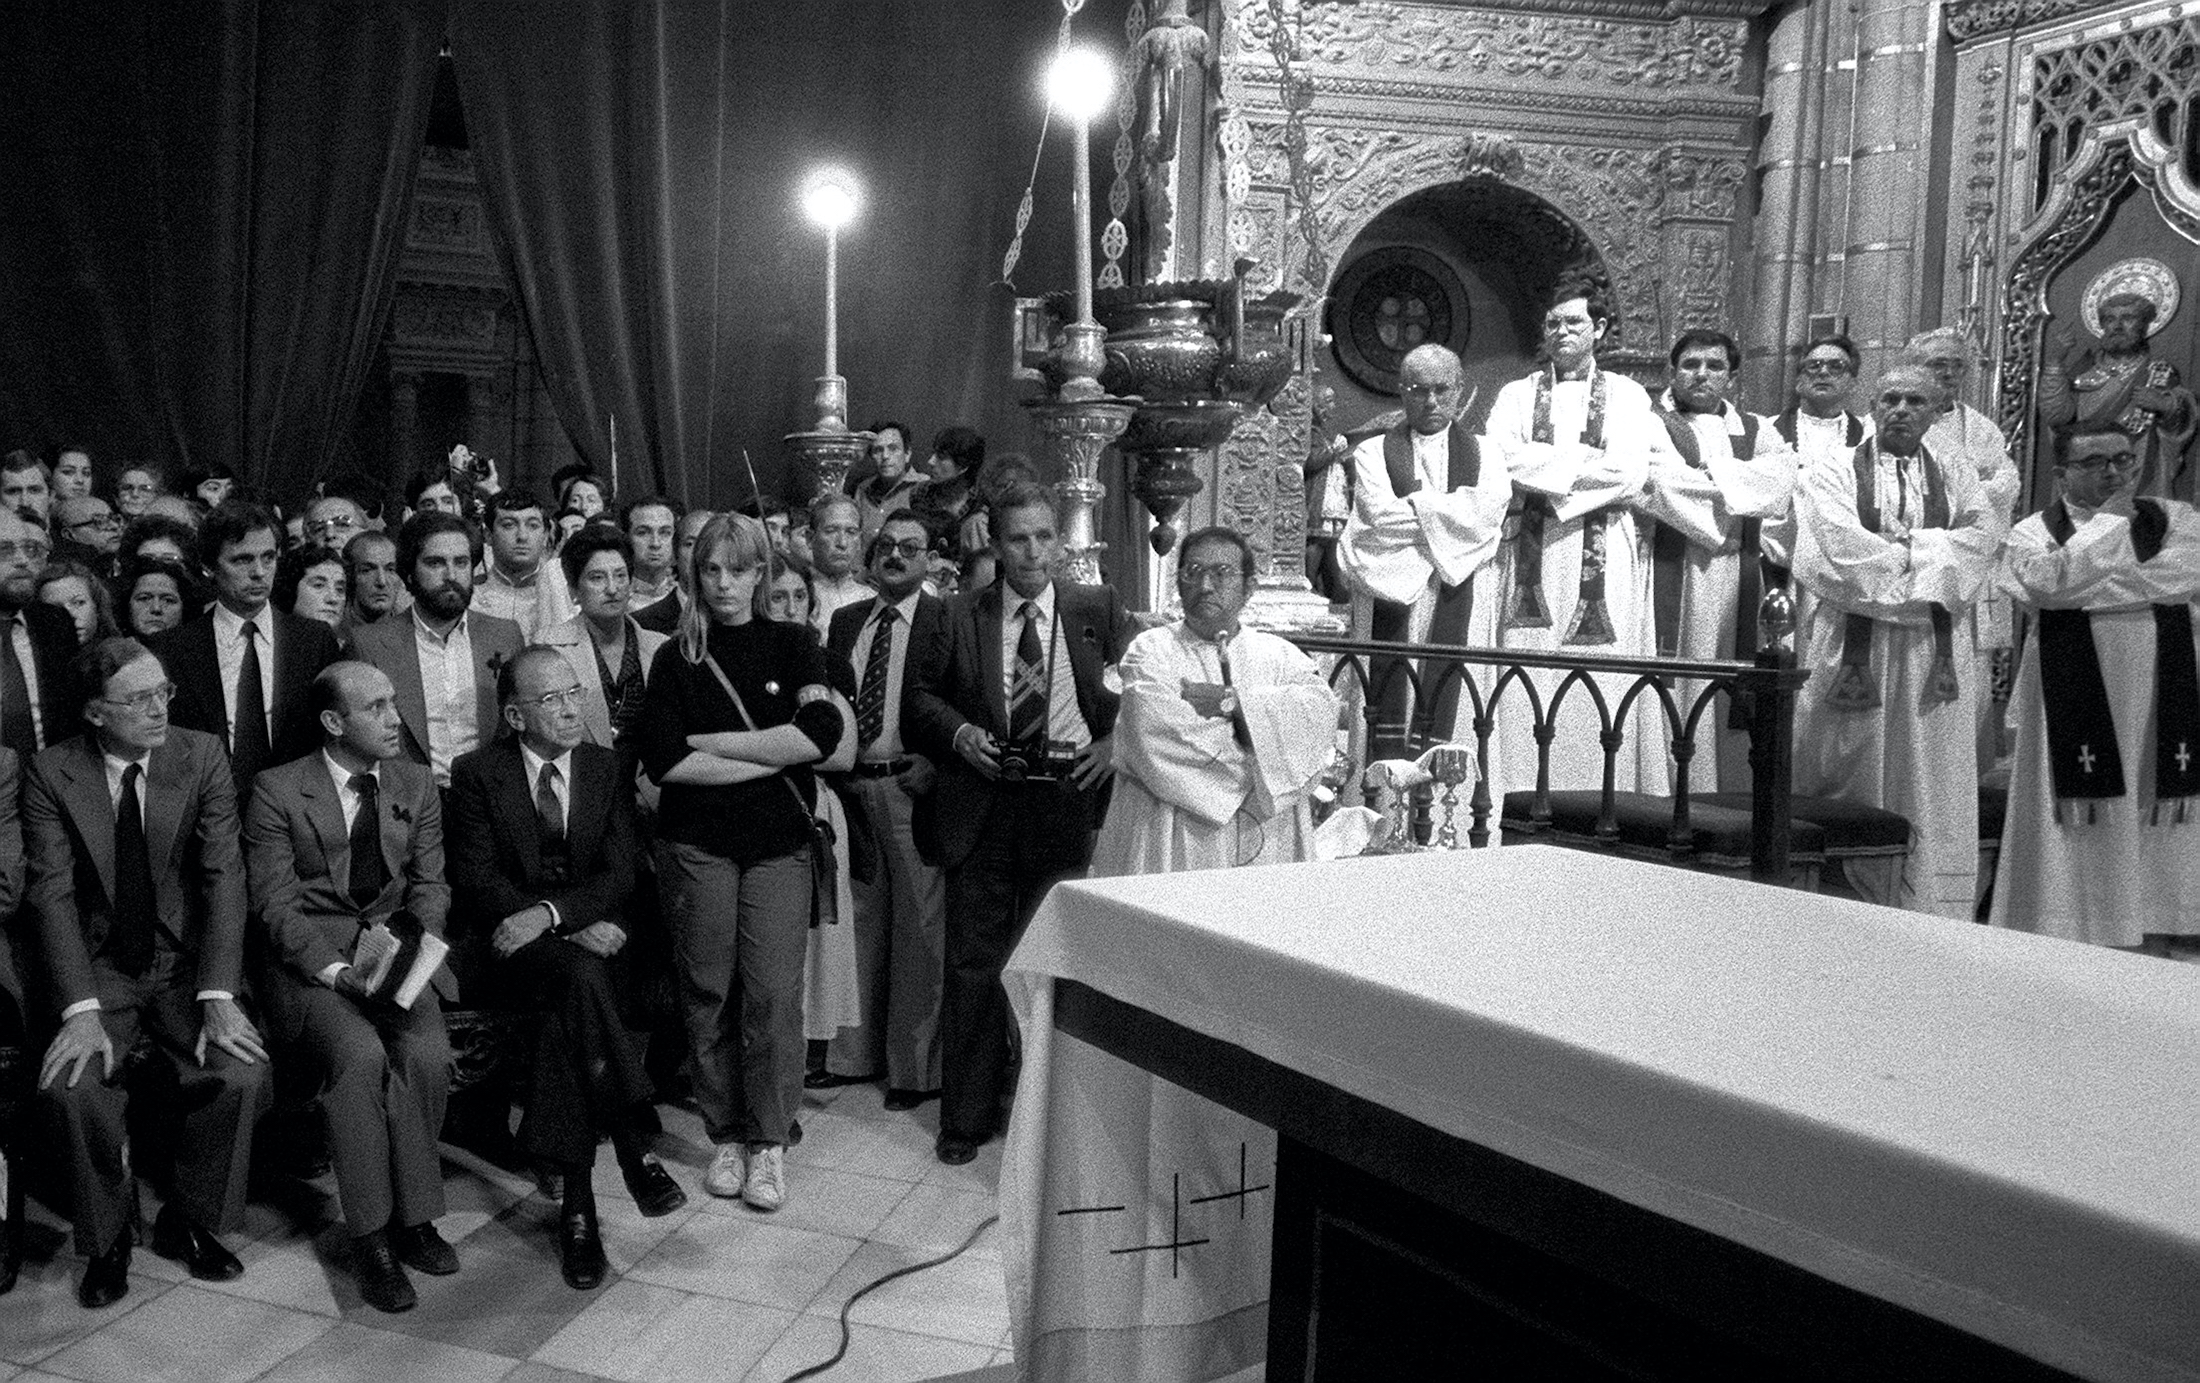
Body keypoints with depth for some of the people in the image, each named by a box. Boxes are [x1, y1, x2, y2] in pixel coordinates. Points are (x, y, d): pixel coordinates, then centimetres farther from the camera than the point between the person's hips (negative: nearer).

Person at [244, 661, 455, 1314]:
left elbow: (430, 886, 11)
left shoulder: (416, 785, 12)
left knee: (426, 1052, -27)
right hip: (312, 963, -3)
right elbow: (276, 905, -6)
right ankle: (372, 1236, -17)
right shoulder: (276, 792, -1)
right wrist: (336, 969, -19)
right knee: (360, 1056, -31)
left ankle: (411, 1216, -8)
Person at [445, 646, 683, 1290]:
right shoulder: (477, 773, 2)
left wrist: (548, 913, -20)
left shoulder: (608, 768, 8)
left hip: (586, 938, 2)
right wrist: (573, 929, -18)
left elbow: (620, 877, 0)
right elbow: (476, 881, -5)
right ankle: (633, 1151, -32)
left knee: (563, 1021, -31)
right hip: (509, 947, -2)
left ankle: (576, 1205, -28)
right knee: (579, 977, -34)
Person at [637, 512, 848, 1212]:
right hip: (697, 844, 1)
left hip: (778, 844, 0)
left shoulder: (793, 646, 8)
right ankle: (726, 1135, 17)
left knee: (774, 992, -7)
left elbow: (823, 733, -9)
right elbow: (663, 760, -6)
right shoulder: (676, 657, 7)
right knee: (708, 993, 3)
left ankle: (769, 1143, 5)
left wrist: (714, 742, -7)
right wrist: (771, 754, -8)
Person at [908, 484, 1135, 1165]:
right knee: (974, 965, 4)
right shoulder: (960, 616, 5)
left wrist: (1116, 741, -4)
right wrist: (958, 732, -7)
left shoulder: (1098, 610, 5)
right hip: (984, 809, 0)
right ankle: (967, 1116, 16)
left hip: (1068, 803, 0)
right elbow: (922, 695, 11)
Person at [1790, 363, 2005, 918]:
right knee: (1850, 787, 0)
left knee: (1932, 784, 1)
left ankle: (1932, 917, 5)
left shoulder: (1957, 476, 16)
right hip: (1853, 646, -3)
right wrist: (1930, 555, -6)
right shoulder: (1831, 475, 6)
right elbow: (1843, 546, -11)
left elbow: (1984, 536, -3)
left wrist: (1896, 547, -12)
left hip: (1935, 650, 3)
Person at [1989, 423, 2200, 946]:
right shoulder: (2033, 531, 3)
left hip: (2156, 697, 2)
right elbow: (2050, 581, -18)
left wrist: (2085, 587, -10)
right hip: (2076, 700, -2)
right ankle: (2076, 937, 6)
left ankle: (2155, 933, 14)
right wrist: (2111, 516, -10)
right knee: (2083, 819, -1)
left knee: (2158, 815, 5)